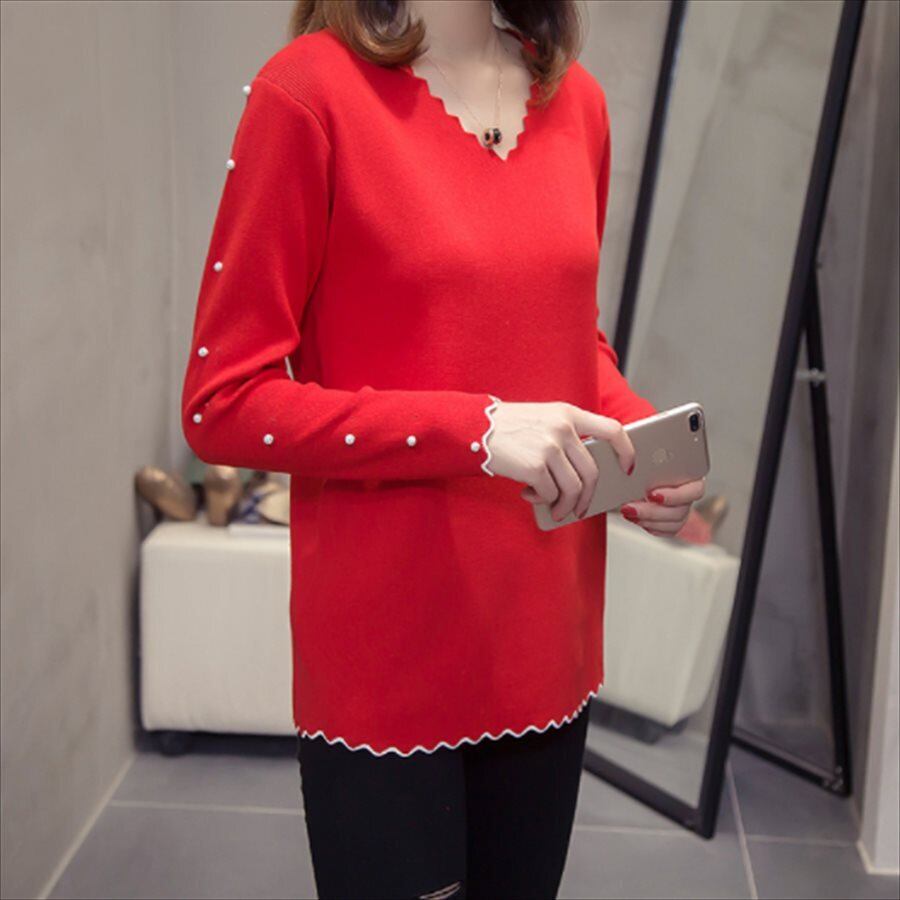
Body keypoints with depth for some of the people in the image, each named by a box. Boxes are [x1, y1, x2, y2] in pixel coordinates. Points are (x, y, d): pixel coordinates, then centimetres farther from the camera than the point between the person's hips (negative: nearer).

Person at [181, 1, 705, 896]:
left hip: (550, 644, 6)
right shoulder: (308, 90, -13)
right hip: (386, 656, -5)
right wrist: (476, 429, -21)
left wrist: (640, 433, -3)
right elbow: (221, 404, -12)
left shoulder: (575, 99, 5)